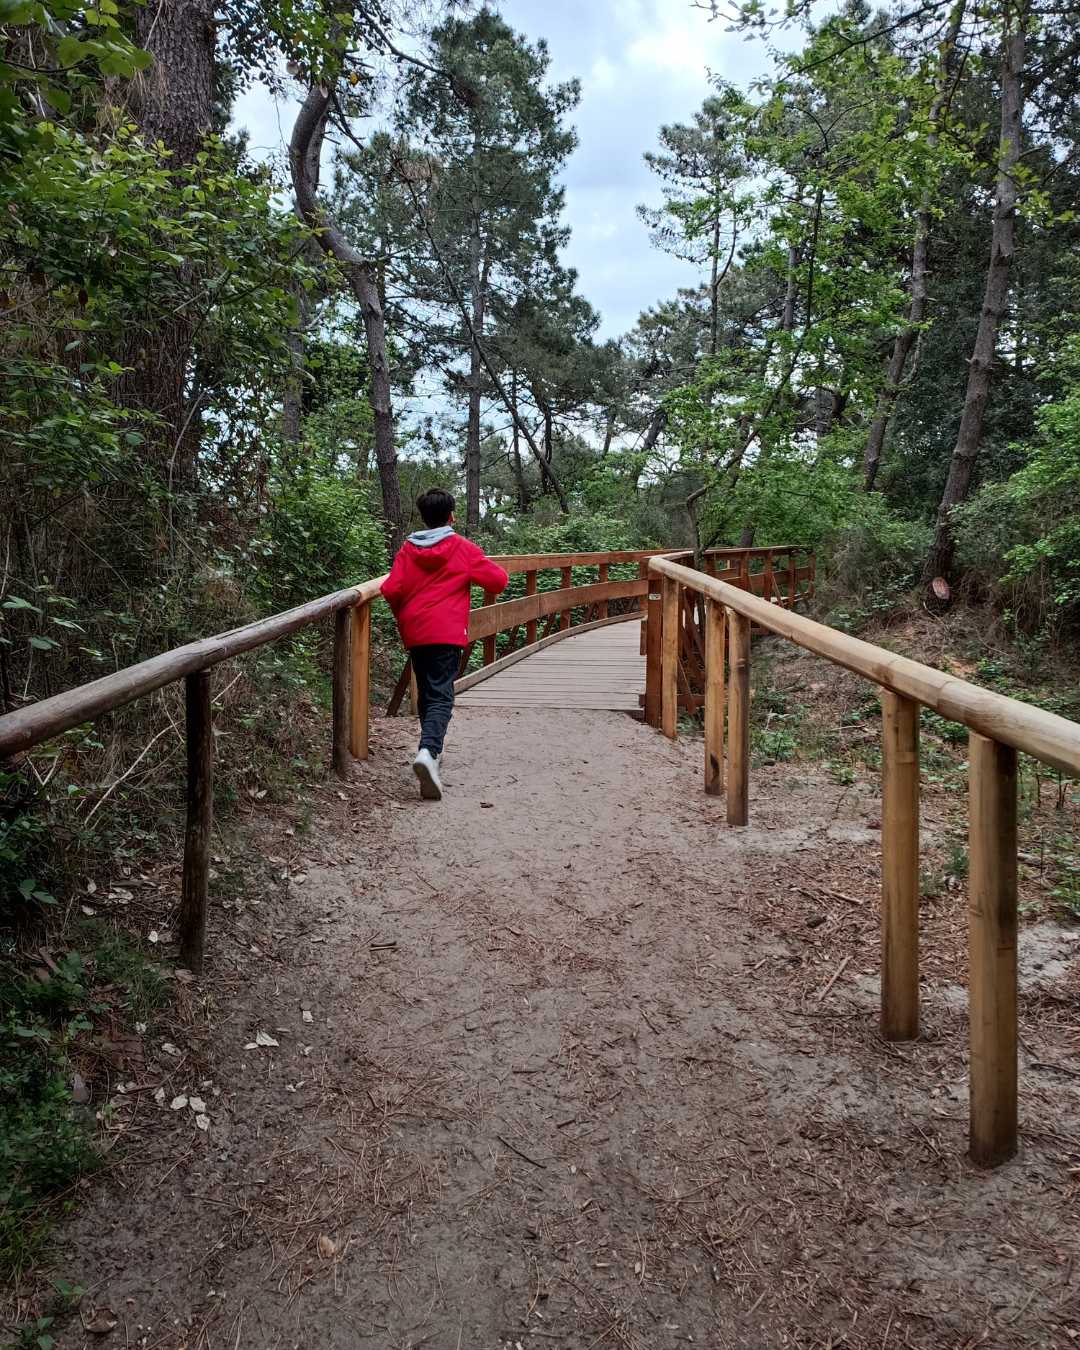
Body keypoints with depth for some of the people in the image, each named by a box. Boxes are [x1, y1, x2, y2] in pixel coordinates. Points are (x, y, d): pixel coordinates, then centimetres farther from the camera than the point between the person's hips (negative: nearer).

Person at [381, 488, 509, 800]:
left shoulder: (407, 549, 8)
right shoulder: (463, 548, -1)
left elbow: (391, 590, -1)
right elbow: (498, 580, -2)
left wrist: (403, 616, 17)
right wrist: (477, 572, 20)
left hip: (414, 633, 4)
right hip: (446, 633, -4)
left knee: (426, 694, 18)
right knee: (441, 696, -10)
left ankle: (431, 751, 29)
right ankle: (428, 751, -33)